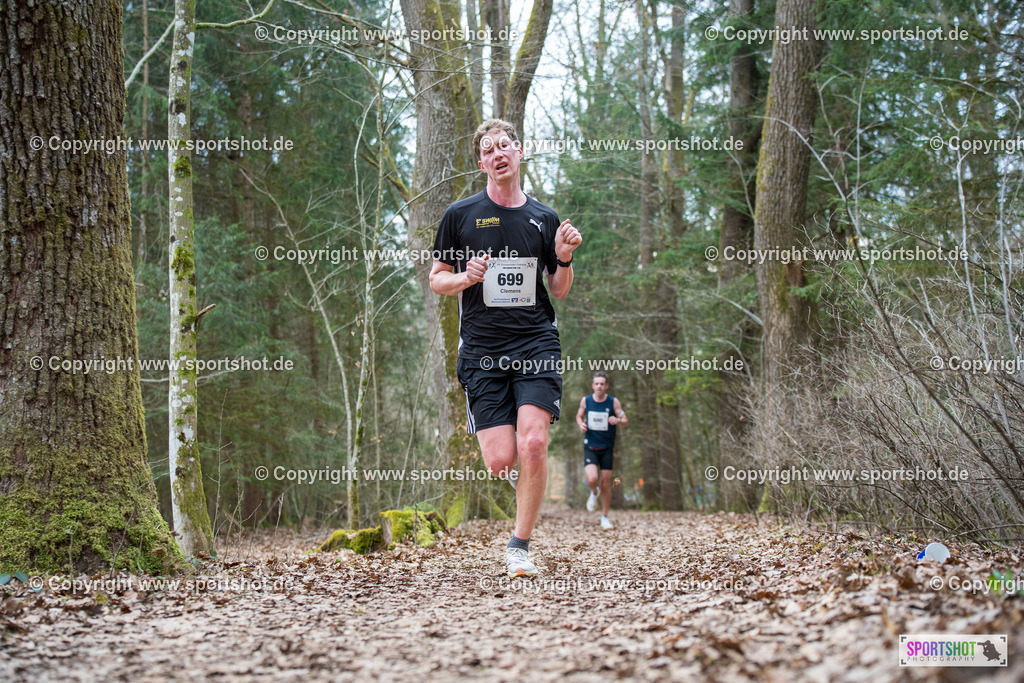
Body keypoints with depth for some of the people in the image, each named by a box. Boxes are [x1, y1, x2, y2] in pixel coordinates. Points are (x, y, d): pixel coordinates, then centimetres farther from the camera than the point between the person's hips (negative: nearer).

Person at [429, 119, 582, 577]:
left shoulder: (544, 219, 10)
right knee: (500, 461, -7)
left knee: (533, 444, -17)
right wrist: (464, 278, -10)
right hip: (482, 350, -1)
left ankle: (520, 546, -1)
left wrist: (564, 260, -5)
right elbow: (436, 279, 11)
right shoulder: (460, 215, 6)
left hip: (536, 344, 1)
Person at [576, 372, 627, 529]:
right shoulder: (585, 400, 0)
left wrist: (618, 420, -26)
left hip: (607, 448, 0)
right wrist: (580, 424, -6)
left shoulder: (613, 402, -5)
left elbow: (626, 422, -3)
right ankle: (594, 492, 18)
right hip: (590, 447, 0)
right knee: (592, 479, -20)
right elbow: (579, 416, 17)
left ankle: (605, 517, 17)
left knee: (605, 483, 0)